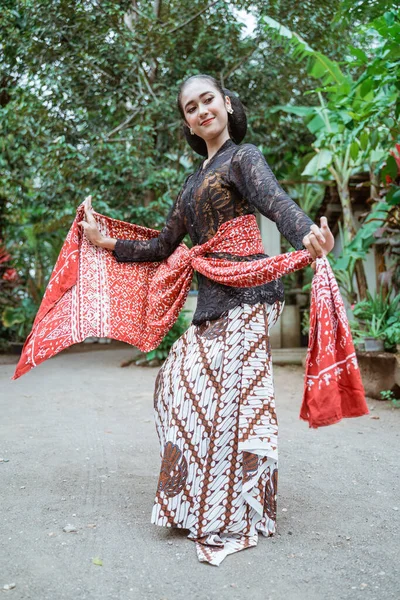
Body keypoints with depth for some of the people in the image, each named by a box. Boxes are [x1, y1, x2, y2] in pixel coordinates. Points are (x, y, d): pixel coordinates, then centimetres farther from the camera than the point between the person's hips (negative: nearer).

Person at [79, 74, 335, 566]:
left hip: (244, 294, -8)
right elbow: (162, 248, 24)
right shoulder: (195, 180, 21)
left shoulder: (244, 157, -1)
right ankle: (204, 505, 22)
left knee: (231, 397, -7)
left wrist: (307, 235, -44)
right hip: (211, 300, 8)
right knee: (179, 383, 7)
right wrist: (105, 242, 22)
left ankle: (237, 522, 8)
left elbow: (278, 203, -23)